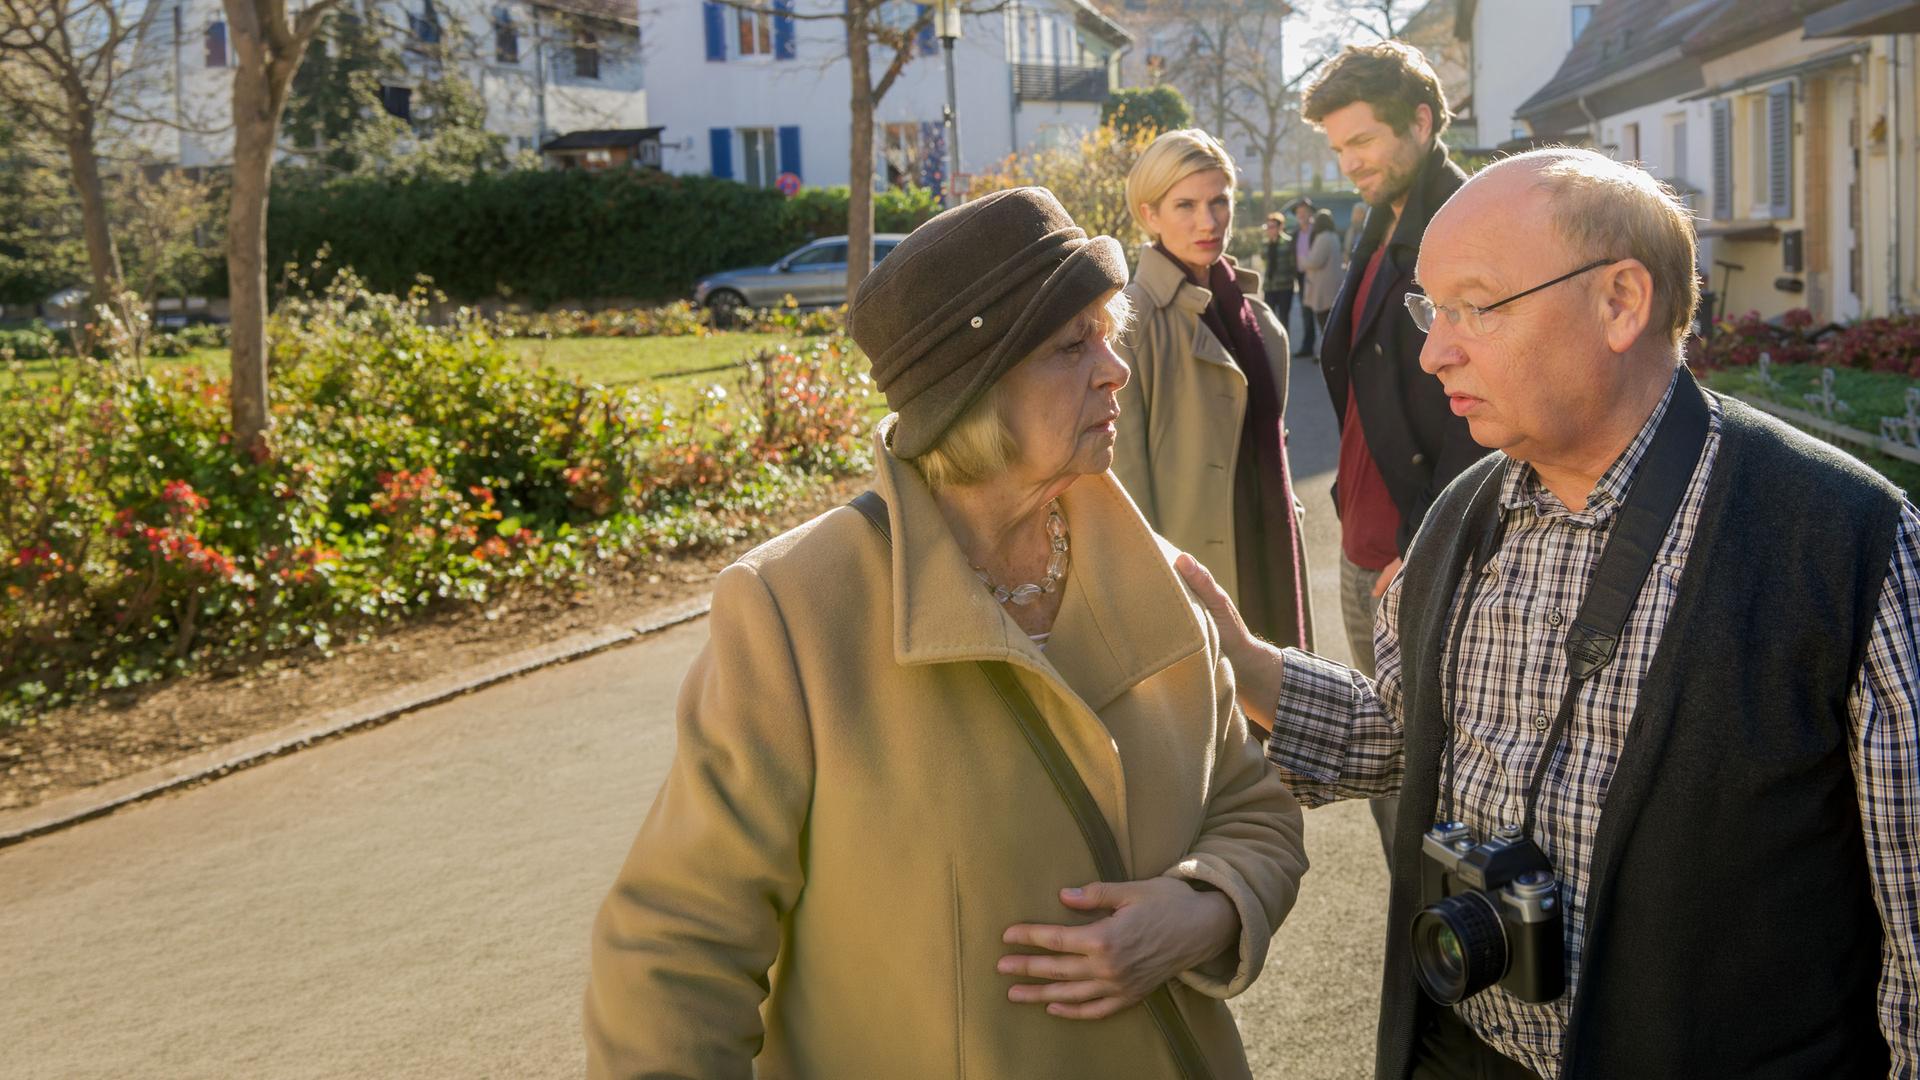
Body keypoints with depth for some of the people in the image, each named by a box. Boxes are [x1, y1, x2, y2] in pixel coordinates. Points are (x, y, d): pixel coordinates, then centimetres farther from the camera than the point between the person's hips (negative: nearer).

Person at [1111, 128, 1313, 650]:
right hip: (1188, 554, -7)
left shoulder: (1250, 308, 9)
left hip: (1266, 553, 7)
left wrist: (1285, 524, 17)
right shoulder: (1134, 317, -14)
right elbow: (1124, 464, -15)